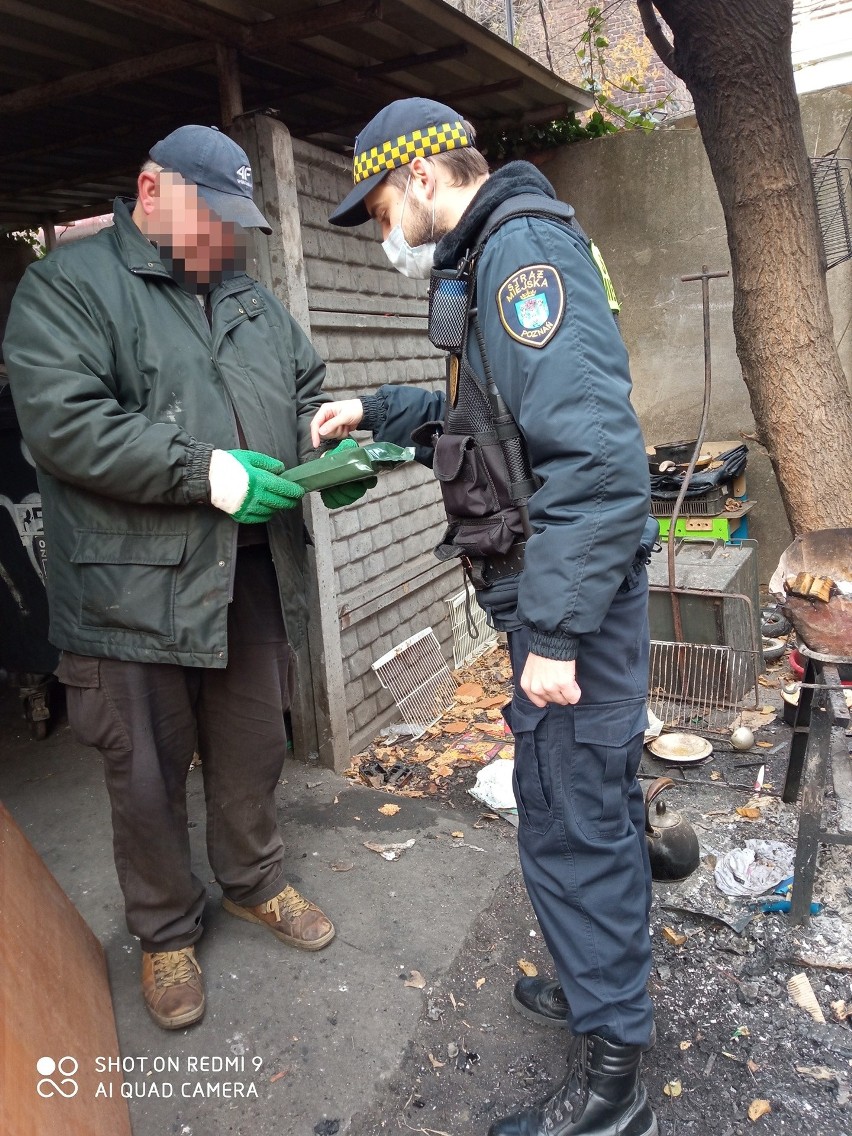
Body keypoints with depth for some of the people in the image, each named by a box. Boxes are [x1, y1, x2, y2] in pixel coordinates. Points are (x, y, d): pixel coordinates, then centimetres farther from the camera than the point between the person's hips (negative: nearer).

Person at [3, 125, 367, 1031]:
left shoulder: (250, 299, 16)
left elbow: (305, 393, 21)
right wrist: (208, 472, -21)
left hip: (254, 579, 6)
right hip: (135, 589, -5)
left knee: (254, 752, 19)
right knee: (148, 778, 10)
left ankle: (253, 881, 44)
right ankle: (165, 931, 34)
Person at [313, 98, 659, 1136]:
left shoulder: (522, 245, -15)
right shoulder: (494, 259, 18)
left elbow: (594, 452, -26)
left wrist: (553, 632, -25)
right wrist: (376, 412, 21)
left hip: (571, 594, -10)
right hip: (560, 595, 10)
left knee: (570, 825, 2)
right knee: (594, 802, 21)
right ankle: (605, 983, 42)